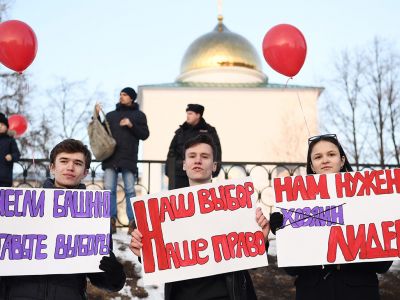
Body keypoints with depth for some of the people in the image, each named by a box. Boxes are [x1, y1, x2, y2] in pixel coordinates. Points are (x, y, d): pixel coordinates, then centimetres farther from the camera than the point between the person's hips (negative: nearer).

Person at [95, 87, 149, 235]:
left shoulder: (139, 115, 13)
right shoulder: (111, 115, 20)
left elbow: (144, 134, 3)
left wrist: (131, 125, -11)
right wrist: (97, 116, 2)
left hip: (129, 158, -3)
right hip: (110, 157, 3)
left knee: (130, 190, -5)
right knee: (109, 189, -4)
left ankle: (133, 222, -2)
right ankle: (111, 220, -1)